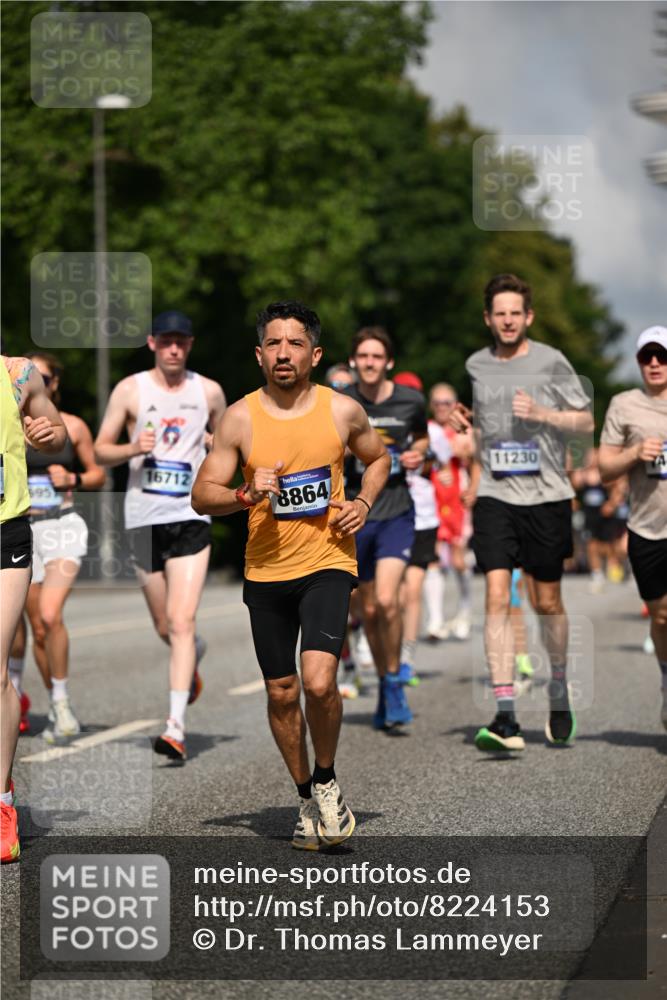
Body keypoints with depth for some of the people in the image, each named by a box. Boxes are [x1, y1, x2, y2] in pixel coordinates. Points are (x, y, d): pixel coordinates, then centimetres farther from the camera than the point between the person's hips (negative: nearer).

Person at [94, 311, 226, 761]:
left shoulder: (209, 391, 6)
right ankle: (196, 655, 48)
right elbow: (100, 449, 4)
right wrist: (133, 448, -15)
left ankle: (177, 725, -16)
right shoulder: (130, 390, 2)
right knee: (165, 627, 12)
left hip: (192, 517, -1)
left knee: (182, 622, -14)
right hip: (144, 517, 1)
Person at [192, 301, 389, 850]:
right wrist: (246, 494, -20)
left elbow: (378, 459, 17)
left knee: (319, 682, -19)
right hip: (265, 571, 2)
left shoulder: (343, 410, -2)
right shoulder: (239, 418, -3)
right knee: (282, 694, 8)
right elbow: (202, 495, -2)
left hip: (328, 562, -2)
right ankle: (307, 798, 28)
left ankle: (327, 779, 7)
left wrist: (362, 505, 0)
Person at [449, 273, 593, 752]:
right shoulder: (476, 366, 9)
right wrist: (462, 420, 3)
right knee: (497, 596, -11)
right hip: (495, 495, 2)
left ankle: (559, 690, 34)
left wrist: (541, 414, -14)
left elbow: (586, 421, 2)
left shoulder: (551, 362, -1)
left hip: (546, 496, -2)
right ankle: (506, 716, -15)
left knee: (547, 602, 8)